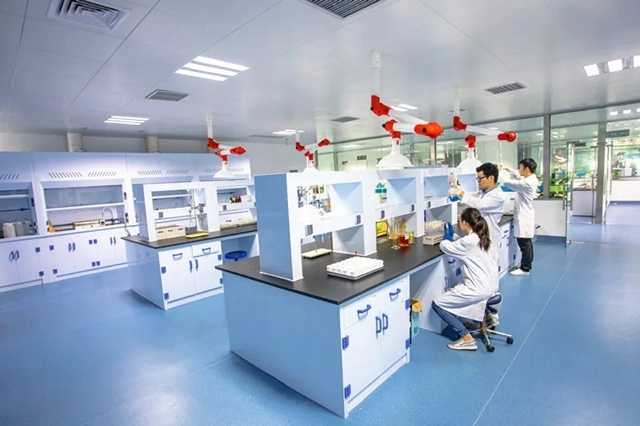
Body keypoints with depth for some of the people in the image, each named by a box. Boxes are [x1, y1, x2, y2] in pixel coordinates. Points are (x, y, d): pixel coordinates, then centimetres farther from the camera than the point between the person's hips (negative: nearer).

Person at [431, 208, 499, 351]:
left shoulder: (469, 241, -21)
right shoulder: (481, 237, 6)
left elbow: (445, 246, -7)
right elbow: (459, 245, 20)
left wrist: (447, 237, 12)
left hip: (479, 289, -10)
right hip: (490, 285, 10)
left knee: (437, 304, -2)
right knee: (454, 290, 33)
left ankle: (466, 338, -4)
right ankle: (486, 313, 33)